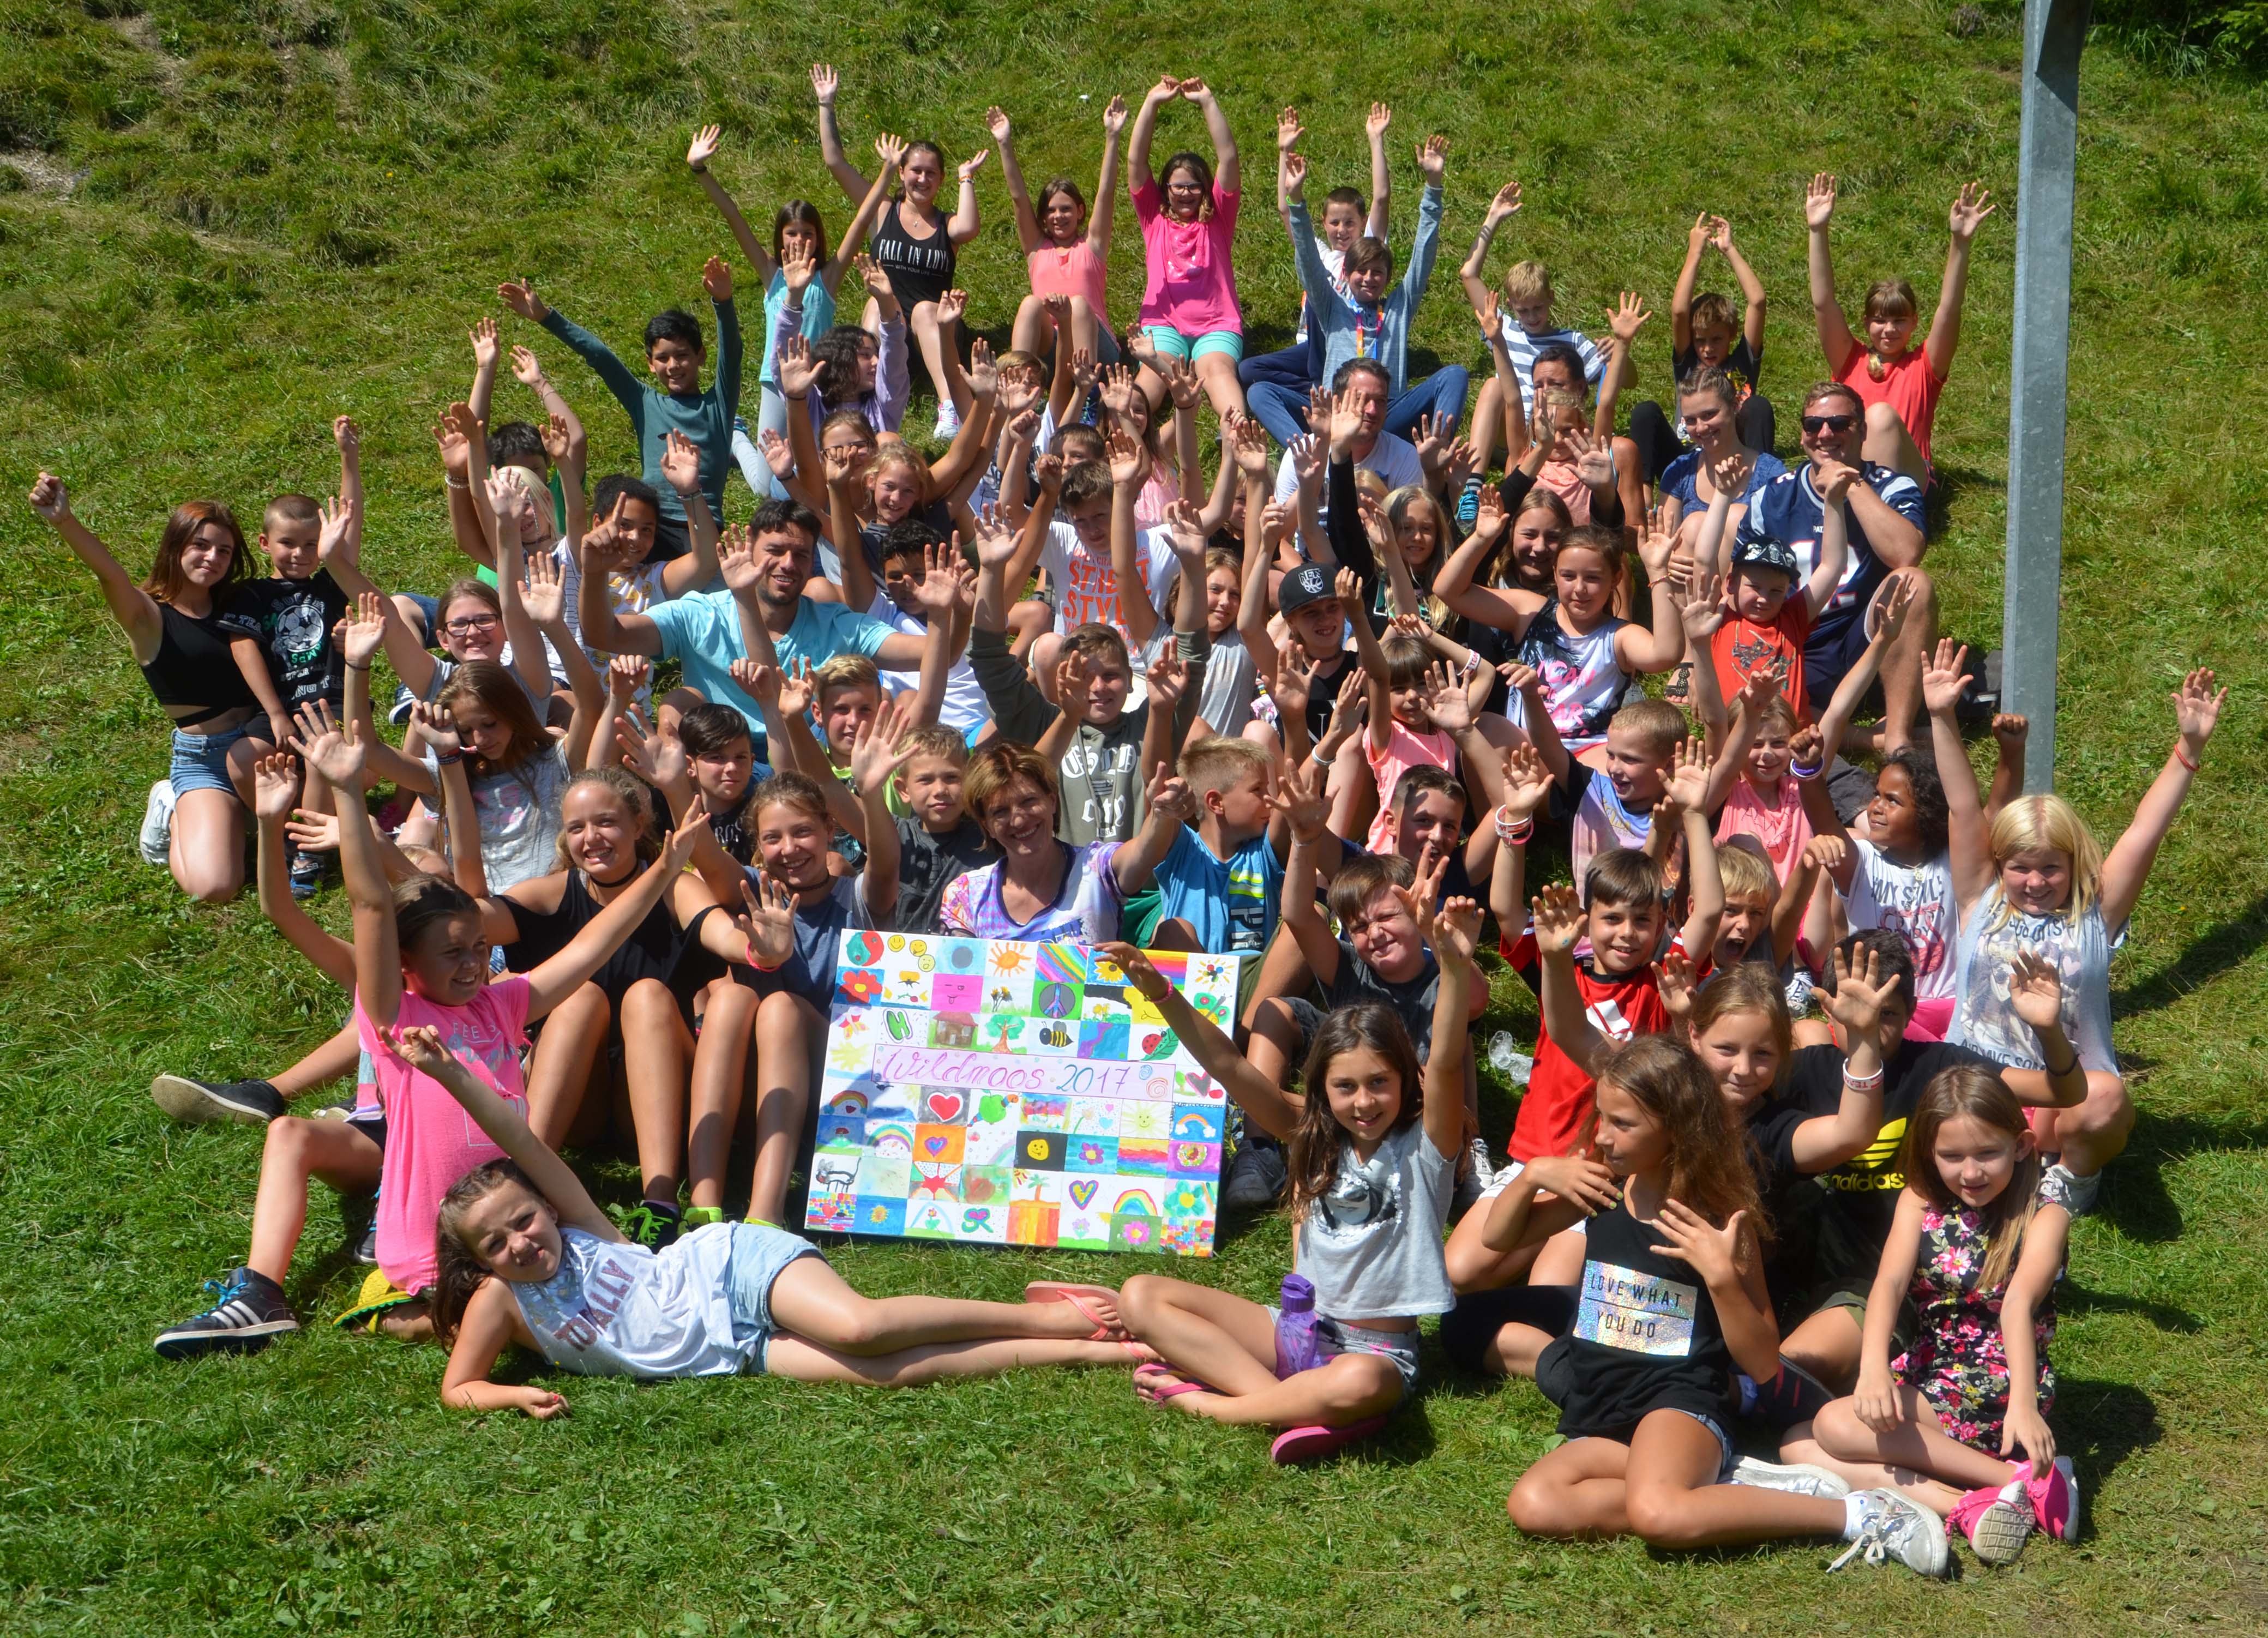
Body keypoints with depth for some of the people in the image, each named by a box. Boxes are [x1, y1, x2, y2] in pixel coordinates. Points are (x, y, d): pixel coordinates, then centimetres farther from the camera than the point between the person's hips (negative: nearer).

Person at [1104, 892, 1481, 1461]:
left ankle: (1207, 1401, -18)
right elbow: (1228, 1066, -4)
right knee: (1141, 1296, -9)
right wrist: (1161, 992, -18)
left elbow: (1445, 1063, -26)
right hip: (1296, 1328, 5)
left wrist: (1456, 967, -44)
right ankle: (1291, 1403, -23)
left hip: (1376, 1349, -5)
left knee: (1358, 1387, -43)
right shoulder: (1314, 1136, 5)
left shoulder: (1424, 1145, -7)